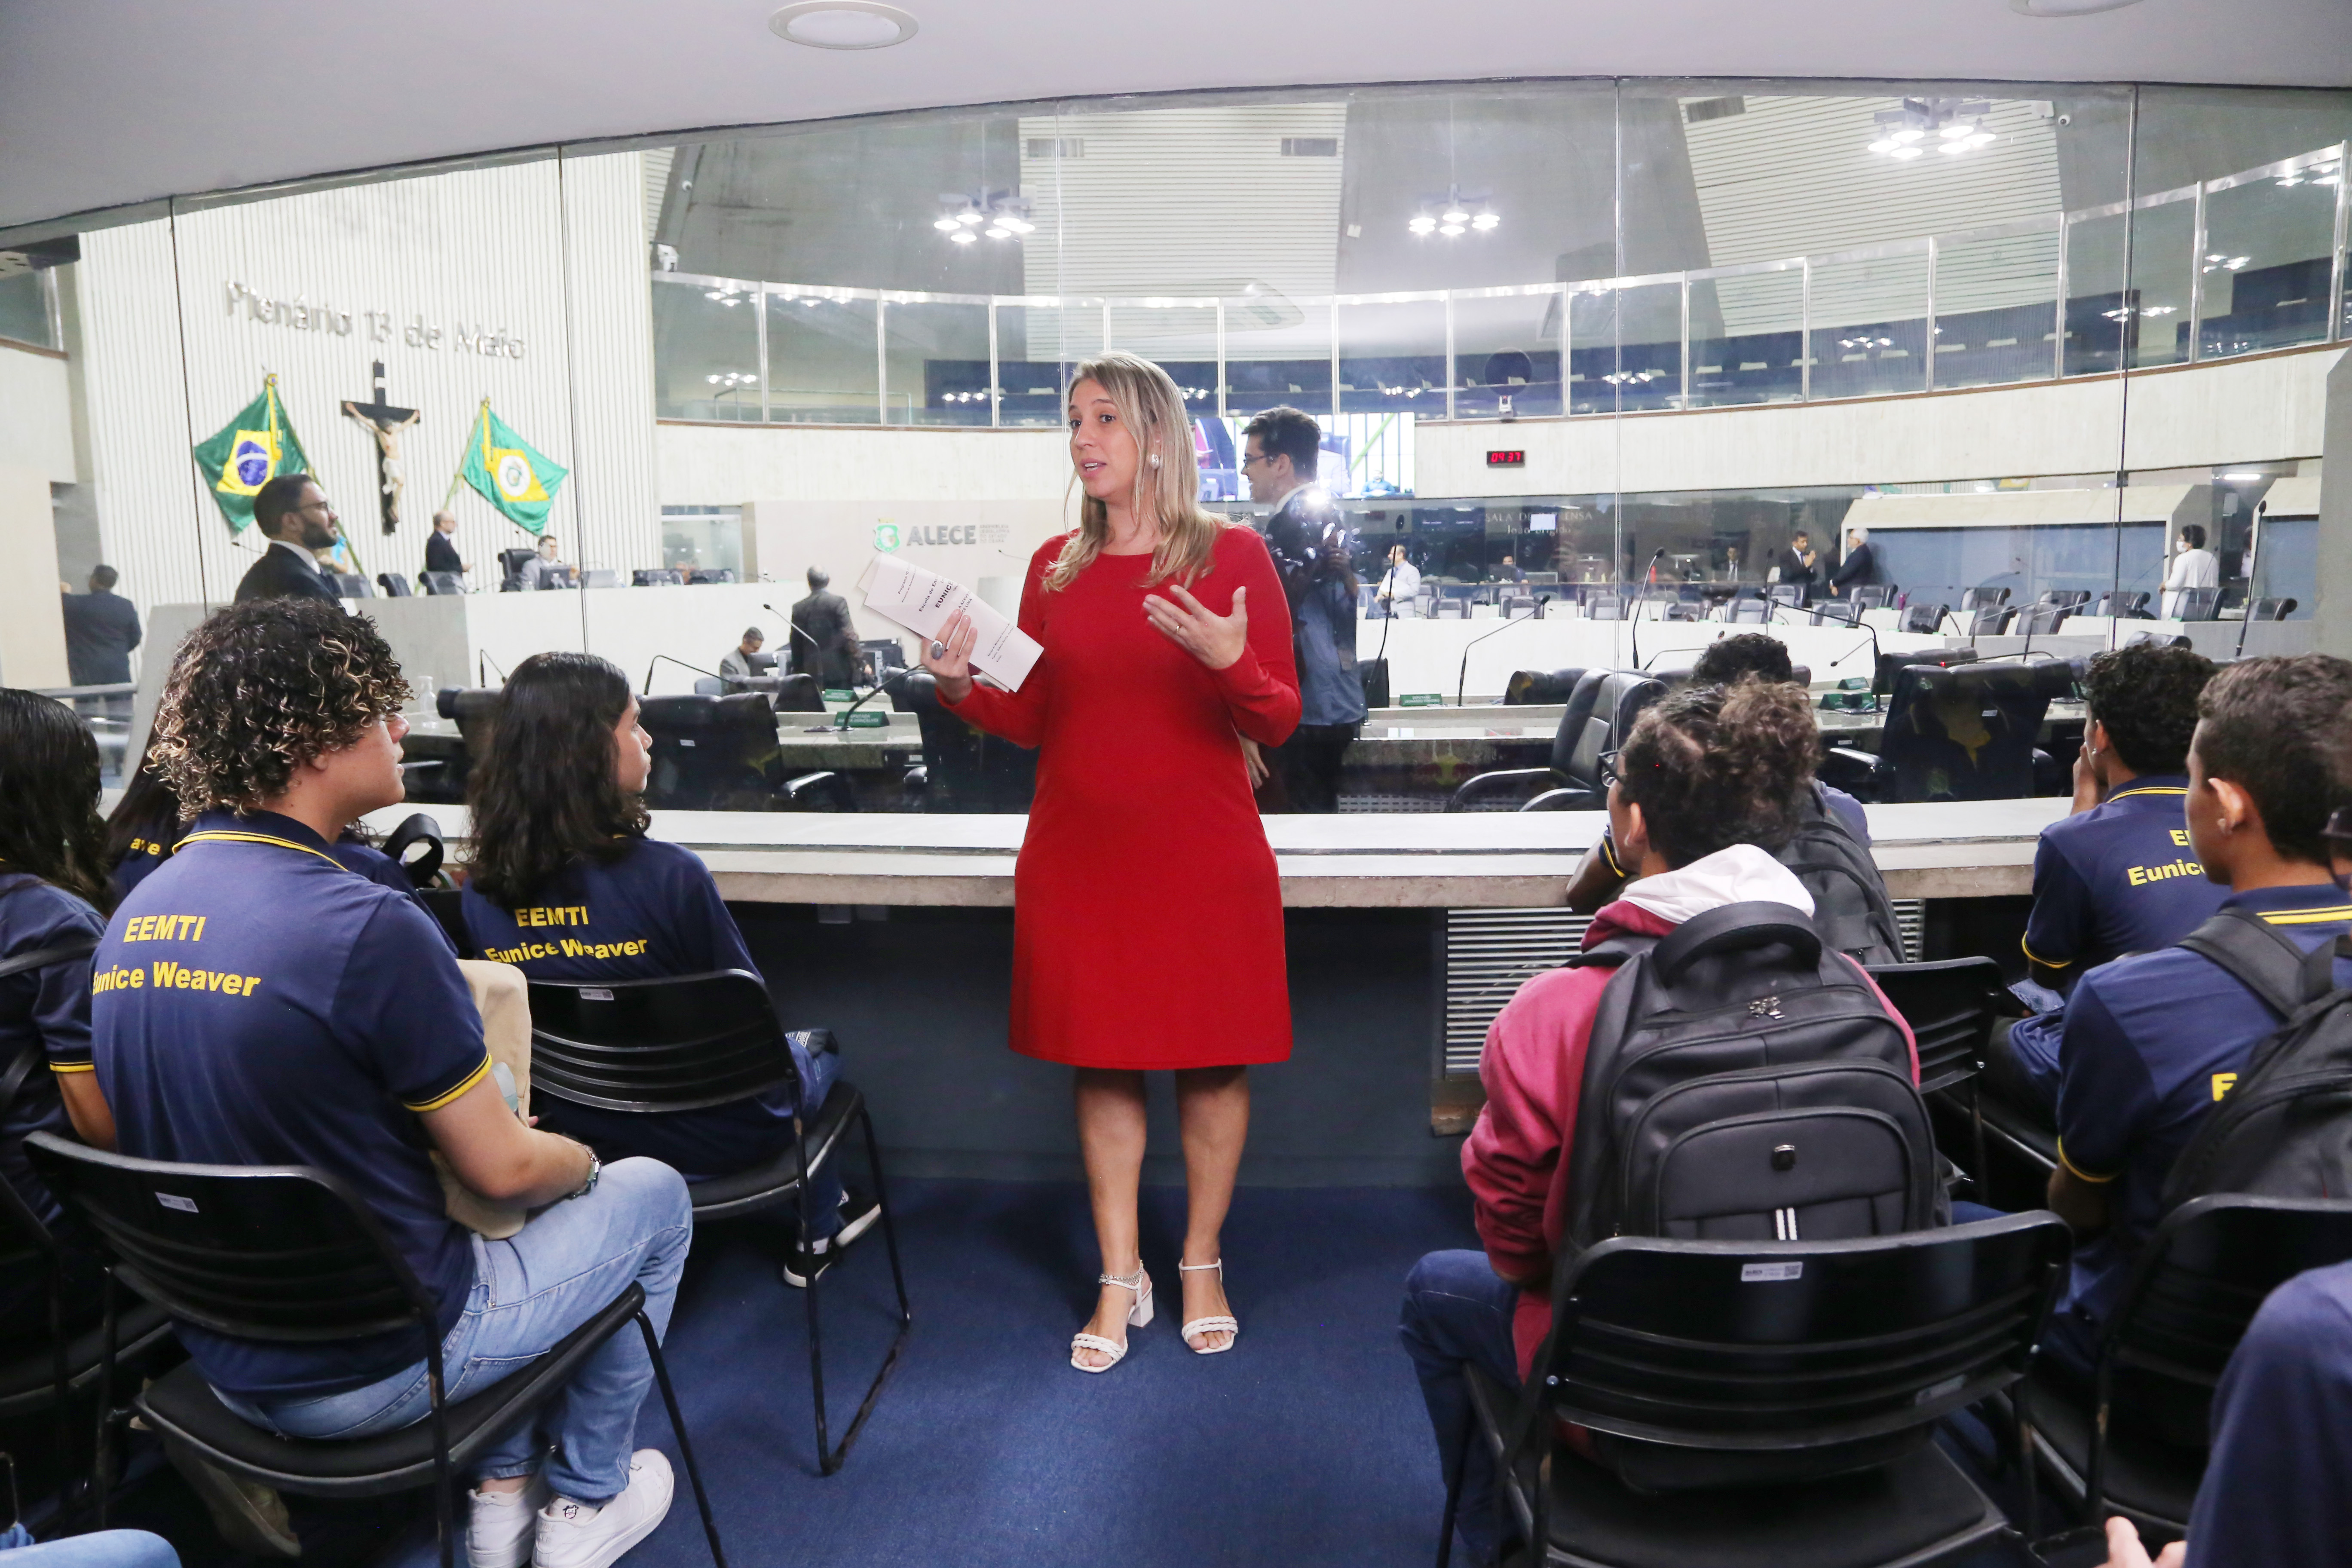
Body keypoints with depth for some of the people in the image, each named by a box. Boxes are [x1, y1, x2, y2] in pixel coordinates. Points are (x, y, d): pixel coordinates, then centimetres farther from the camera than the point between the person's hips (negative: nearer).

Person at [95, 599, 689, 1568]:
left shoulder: (133, 916, -2)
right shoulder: (368, 929, -27)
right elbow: (504, 1169, -17)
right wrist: (580, 1160, 5)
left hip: (223, 1359, 8)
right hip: (369, 1371, -7)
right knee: (652, 1194, 14)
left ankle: (504, 1490, 31)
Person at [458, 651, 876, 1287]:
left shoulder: (481, 890, -12)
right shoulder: (668, 873, -29)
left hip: (577, 1137, 5)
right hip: (708, 1141, -5)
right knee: (816, 1049, 27)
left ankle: (823, 1217, 45)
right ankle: (817, 1232, 43)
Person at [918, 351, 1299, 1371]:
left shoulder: (1231, 556, -2)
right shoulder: (1056, 567, 8)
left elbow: (1279, 722, -6)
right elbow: (1033, 722, 9)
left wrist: (1231, 662, -25)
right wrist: (961, 686, -8)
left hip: (1204, 856, -3)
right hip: (1078, 856, 3)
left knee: (1212, 1058, 7)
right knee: (1102, 1063, 8)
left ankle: (1202, 1263, 27)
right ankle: (1120, 1280, 22)